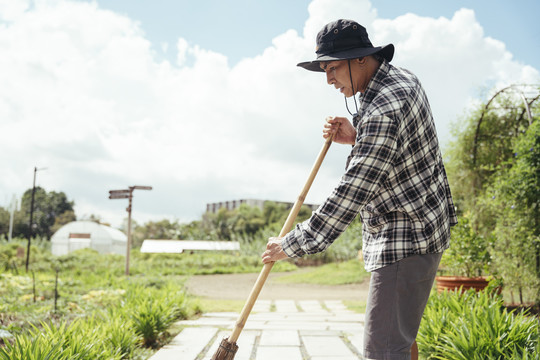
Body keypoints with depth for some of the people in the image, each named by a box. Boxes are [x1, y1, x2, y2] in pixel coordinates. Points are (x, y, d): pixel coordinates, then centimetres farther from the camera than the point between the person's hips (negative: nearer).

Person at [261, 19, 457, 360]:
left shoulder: (382, 111, -26)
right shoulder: (402, 77, 7)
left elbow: (351, 194, -29)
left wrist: (293, 244, -23)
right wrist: (356, 139, 0)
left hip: (406, 239, -11)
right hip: (420, 228, 11)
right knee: (400, 329, 23)